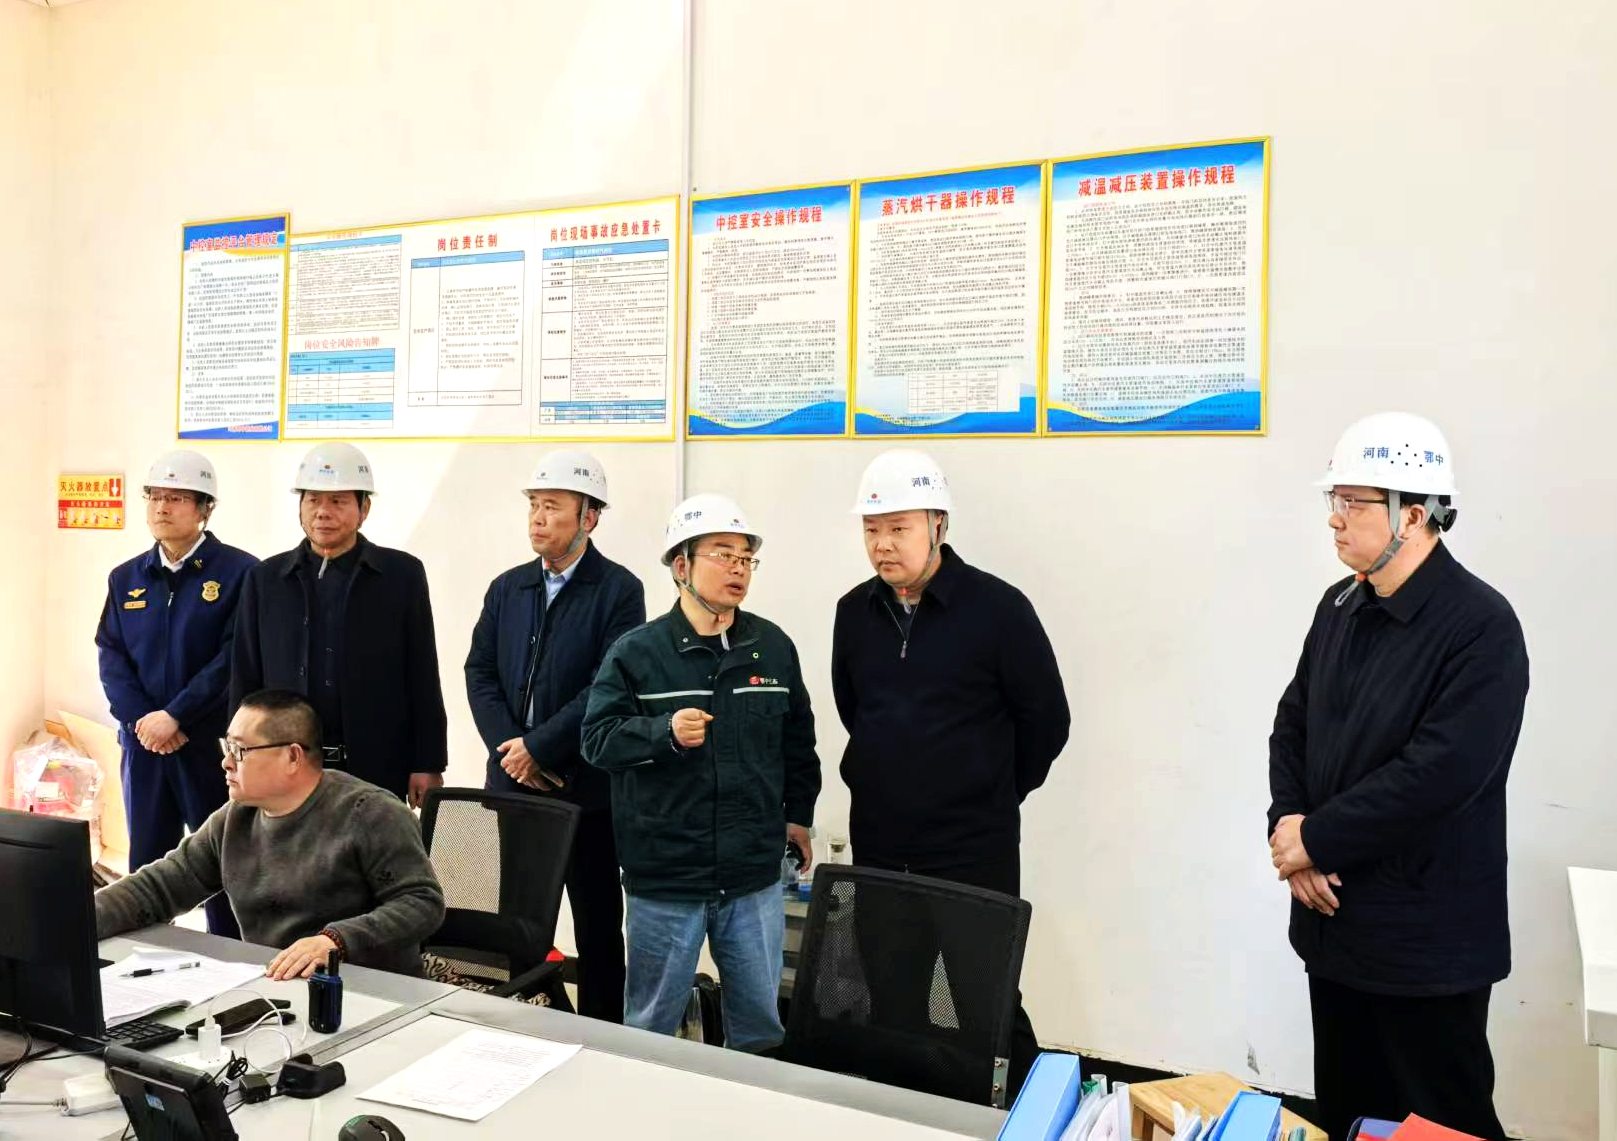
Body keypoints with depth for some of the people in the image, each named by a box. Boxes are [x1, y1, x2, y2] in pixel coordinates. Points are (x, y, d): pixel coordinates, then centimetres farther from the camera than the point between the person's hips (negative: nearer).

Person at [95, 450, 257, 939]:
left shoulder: (240, 572, -7)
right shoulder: (126, 578, 11)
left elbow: (235, 658, -13)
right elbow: (111, 657, 6)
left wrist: (175, 717, -17)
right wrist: (140, 720, -9)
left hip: (214, 742, -5)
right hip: (143, 742, 5)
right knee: (145, 863, 13)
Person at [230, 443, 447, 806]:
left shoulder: (403, 574, 1)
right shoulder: (265, 579, 7)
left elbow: (423, 679, 0)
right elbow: (245, 680, 8)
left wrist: (428, 766, -3)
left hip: (378, 771, -2)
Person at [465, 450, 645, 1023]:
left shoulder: (619, 590, -6)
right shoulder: (507, 587, 11)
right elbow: (479, 674, 7)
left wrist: (538, 746, -15)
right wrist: (510, 750, -7)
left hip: (585, 785, -4)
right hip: (510, 781, 5)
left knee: (597, 926, 7)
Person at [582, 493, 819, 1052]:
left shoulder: (774, 647, 4)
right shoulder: (636, 652, -6)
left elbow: (797, 739, 15)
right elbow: (597, 737, -9)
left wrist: (798, 814, 15)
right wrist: (665, 731, -24)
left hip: (755, 878, 3)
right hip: (663, 877, -3)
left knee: (761, 1022, 16)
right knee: (651, 1027, 13)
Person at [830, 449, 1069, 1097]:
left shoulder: (998, 608, -12)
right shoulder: (855, 611, 3)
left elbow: (1046, 721, -5)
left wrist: (995, 795, 3)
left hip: (973, 851, -5)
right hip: (878, 847, 5)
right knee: (889, 998, 15)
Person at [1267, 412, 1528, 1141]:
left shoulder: (1480, 625, -16)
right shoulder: (1341, 607, 6)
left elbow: (1440, 773, -24)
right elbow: (1293, 725, 9)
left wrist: (1316, 839, -17)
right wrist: (1287, 824, -8)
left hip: (1427, 943, -7)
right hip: (1333, 921, 7)